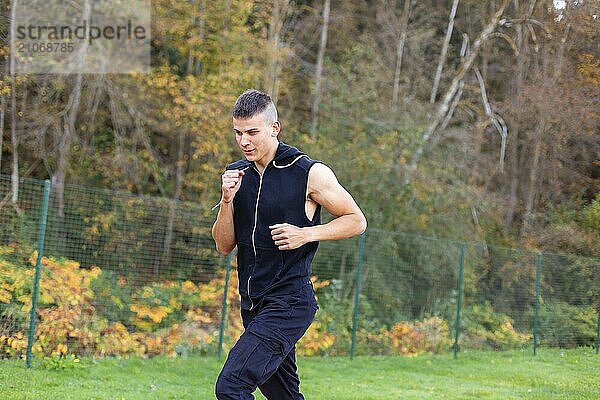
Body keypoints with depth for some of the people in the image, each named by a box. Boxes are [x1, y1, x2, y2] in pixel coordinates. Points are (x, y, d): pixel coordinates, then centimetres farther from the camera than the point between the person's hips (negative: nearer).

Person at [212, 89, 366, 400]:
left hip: (289, 303, -7)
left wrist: (306, 234, -14)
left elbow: (356, 221, 0)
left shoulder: (310, 173, -8)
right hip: (253, 304, 7)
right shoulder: (236, 174, 8)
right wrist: (227, 199, -9)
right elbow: (224, 246, 8)